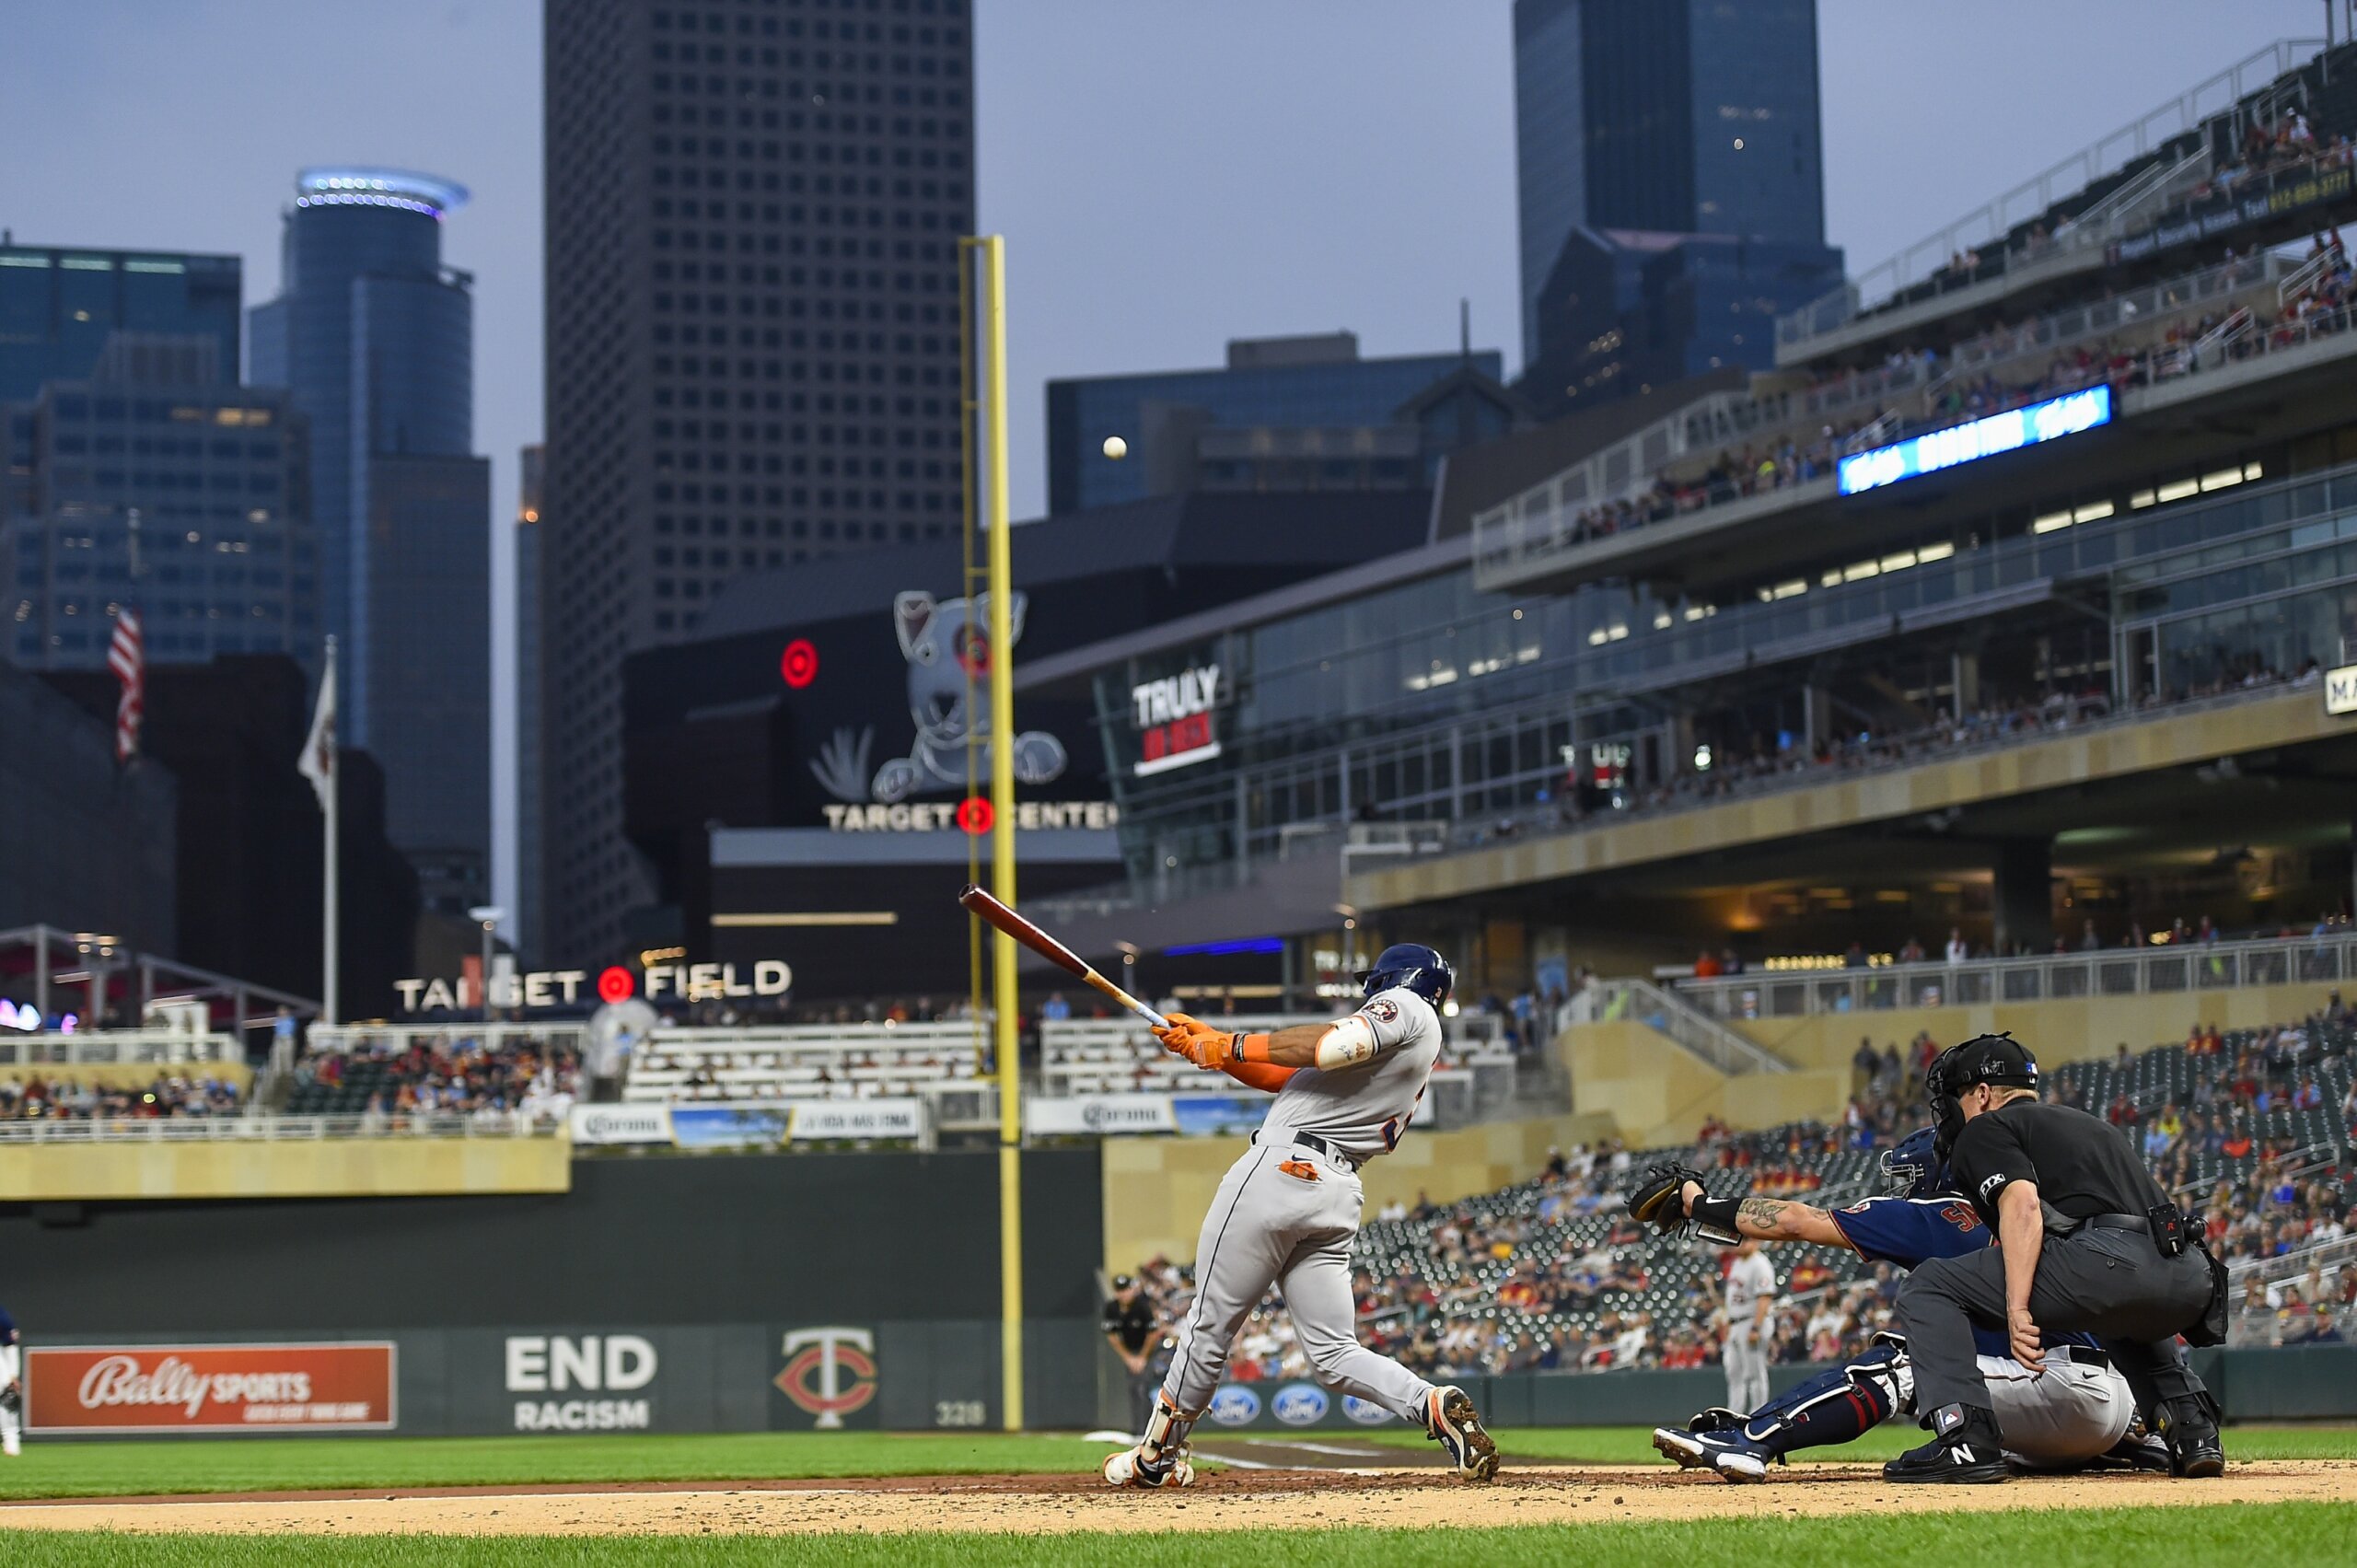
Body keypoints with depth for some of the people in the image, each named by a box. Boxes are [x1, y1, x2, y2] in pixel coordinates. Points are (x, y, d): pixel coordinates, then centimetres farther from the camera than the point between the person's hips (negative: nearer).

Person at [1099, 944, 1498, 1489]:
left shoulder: (1406, 1006, 4)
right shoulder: (1415, 1057, 29)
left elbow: (1337, 1044, -17)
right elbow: (1290, 1076, 26)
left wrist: (1236, 1046, -9)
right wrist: (1212, 1044, 19)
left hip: (1280, 1172, -9)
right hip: (1339, 1195, 9)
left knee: (1211, 1323, 3)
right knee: (1335, 1353, 4)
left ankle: (1157, 1452, 13)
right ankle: (1435, 1404, -18)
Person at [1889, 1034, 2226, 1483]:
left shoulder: (1985, 1129, 15)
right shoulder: (2096, 1125, 38)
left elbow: (2022, 1203, -5)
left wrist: (2017, 1308, -15)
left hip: (2106, 1258, -7)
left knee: (1928, 1287, 6)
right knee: (2126, 1313, 44)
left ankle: (1966, 1441, -10)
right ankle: (2193, 1429, 22)